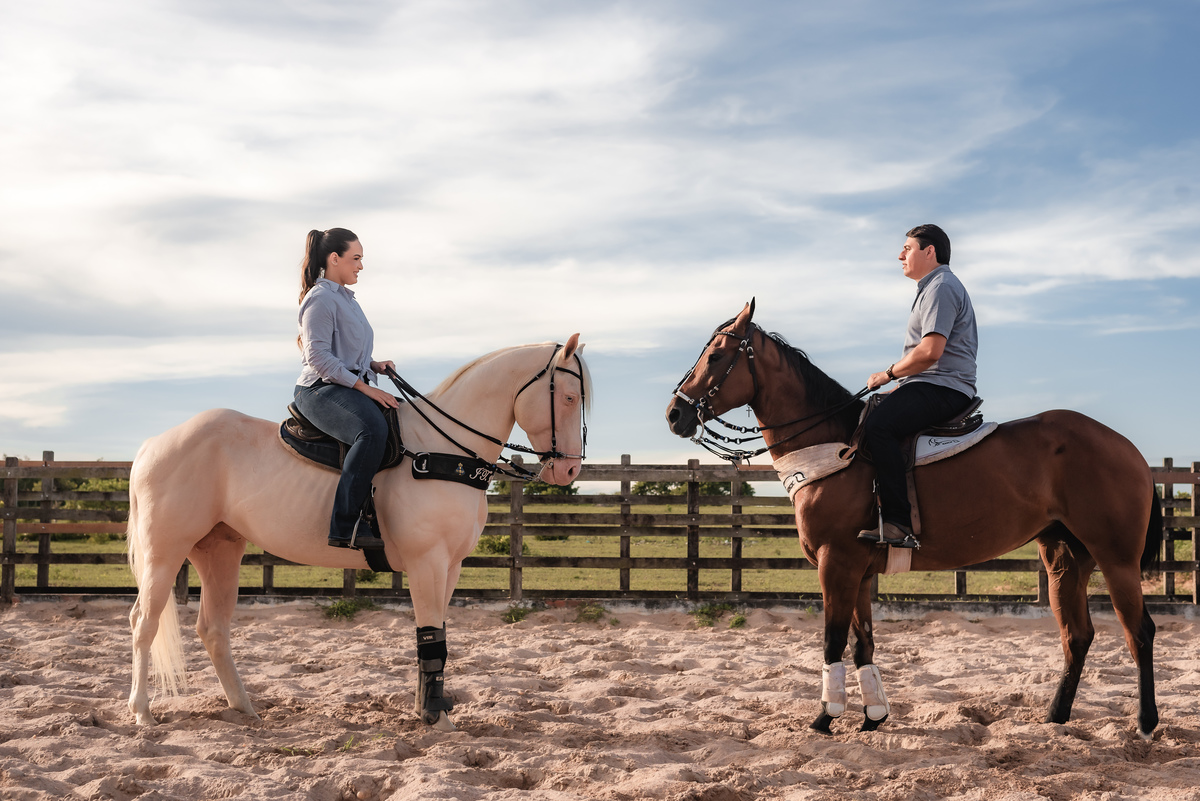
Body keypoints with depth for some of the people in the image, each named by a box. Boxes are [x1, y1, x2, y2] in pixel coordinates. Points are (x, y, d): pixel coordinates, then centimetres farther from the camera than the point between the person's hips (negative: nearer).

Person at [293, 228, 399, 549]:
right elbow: (318, 356, -18)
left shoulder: (346, 298, 23)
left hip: (352, 387, 11)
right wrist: (365, 387, -20)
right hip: (321, 390, -11)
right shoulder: (321, 299, -8)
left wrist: (373, 365, 12)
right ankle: (344, 526, -39)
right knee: (373, 430, -37)